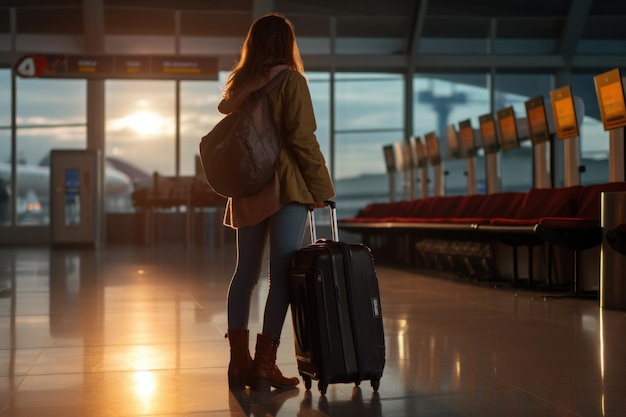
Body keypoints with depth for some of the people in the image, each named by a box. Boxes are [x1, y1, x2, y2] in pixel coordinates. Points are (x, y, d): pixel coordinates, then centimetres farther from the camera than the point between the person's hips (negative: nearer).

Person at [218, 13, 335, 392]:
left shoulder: (239, 84, 13)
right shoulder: (291, 80, -5)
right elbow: (302, 138, -11)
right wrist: (321, 187, -5)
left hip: (247, 189, 6)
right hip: (286, 187, -6)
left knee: (246, 272, 11)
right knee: (283, 274, -5)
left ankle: (240, 361, 12)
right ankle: (265, 364, -7)